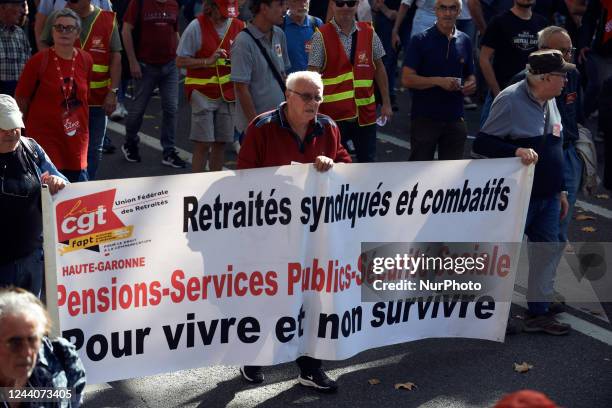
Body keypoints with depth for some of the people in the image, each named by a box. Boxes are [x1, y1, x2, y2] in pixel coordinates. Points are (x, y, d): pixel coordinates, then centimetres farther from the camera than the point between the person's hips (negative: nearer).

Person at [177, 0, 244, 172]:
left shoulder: (239, 27, 3)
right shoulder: (197, 26, -8)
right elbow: (180, 61, -8)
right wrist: (208, 61, -17)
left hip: (228, 94, 4)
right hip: (203, 92, -4)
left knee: (221, 143, 7)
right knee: (203, 144, -5)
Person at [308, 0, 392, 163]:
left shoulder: (369, 33, 4)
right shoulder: (321, 36, -5)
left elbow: (379, 68, 12)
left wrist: (386, 103, 11)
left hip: (365, 112, 3)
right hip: (333, 114, -3)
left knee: (368, 162, 11)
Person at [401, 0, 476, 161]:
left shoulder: (464, 41, 8)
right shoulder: (420, 40, -6)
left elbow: (470, 74, 19)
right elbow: (407, 79, -11)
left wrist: (471, 84, -5)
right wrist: (438, 81, -22)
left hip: (455, 118, 4)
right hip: (424, 118, -4)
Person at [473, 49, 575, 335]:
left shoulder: (549, 101, 8)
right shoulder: (510, 100, -18)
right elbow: (481, 143, -17)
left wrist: (560, 191, 19)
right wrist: (516, 151, -30)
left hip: (547, 196, 8)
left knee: (547, 251, 11)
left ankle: (539, 312, 22)